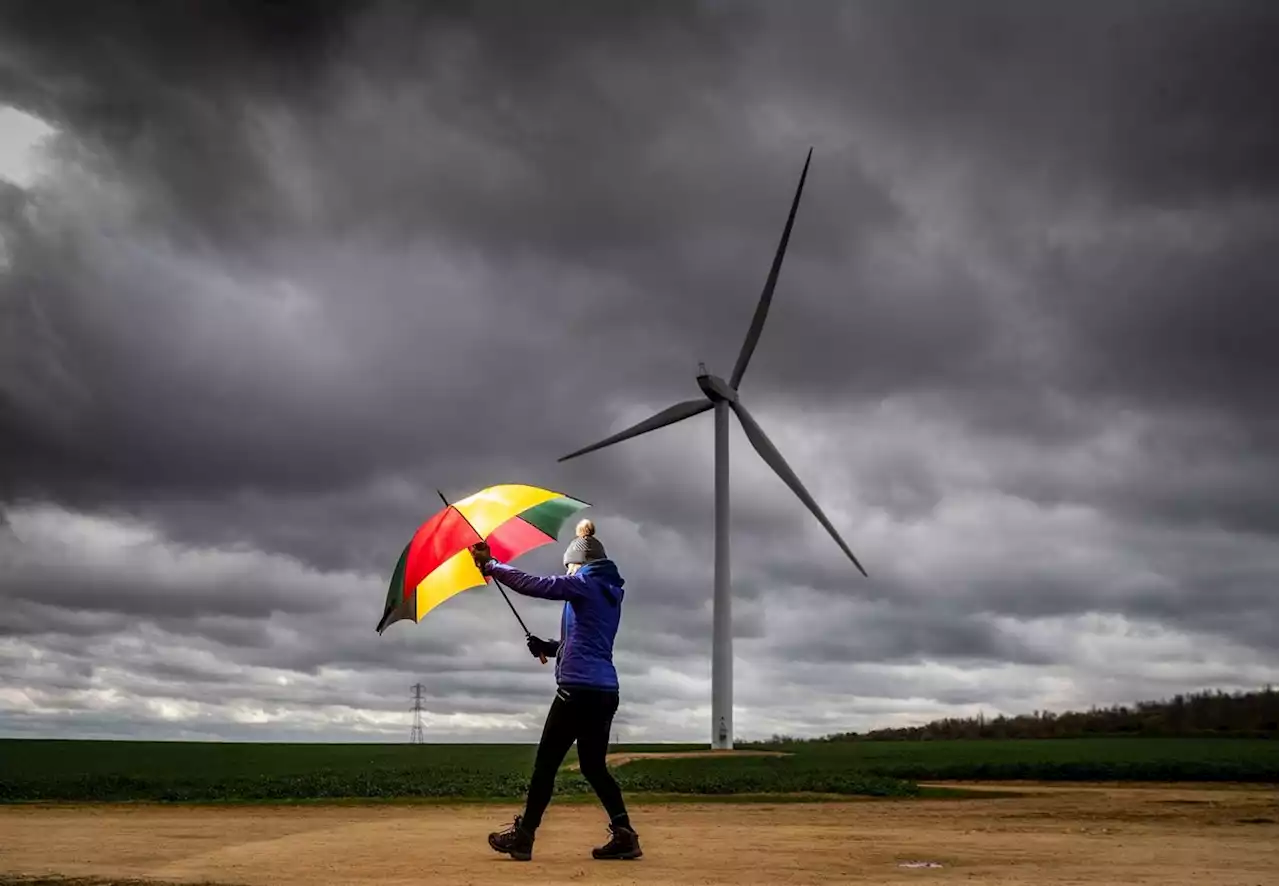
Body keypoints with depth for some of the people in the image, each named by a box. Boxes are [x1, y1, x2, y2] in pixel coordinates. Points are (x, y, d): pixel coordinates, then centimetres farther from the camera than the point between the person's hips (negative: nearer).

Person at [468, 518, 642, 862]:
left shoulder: (584, 584, -6)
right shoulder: (610, 591, 18)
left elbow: (532, 584, -10)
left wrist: (490, 565, -1)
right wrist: (550, 647, 20)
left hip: (578, 688, -8)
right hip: (606, 691, 8)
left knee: (546, 762, 0)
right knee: (593, 765, 13)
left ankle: (523, 836, 6)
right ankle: (624, 834, 4)